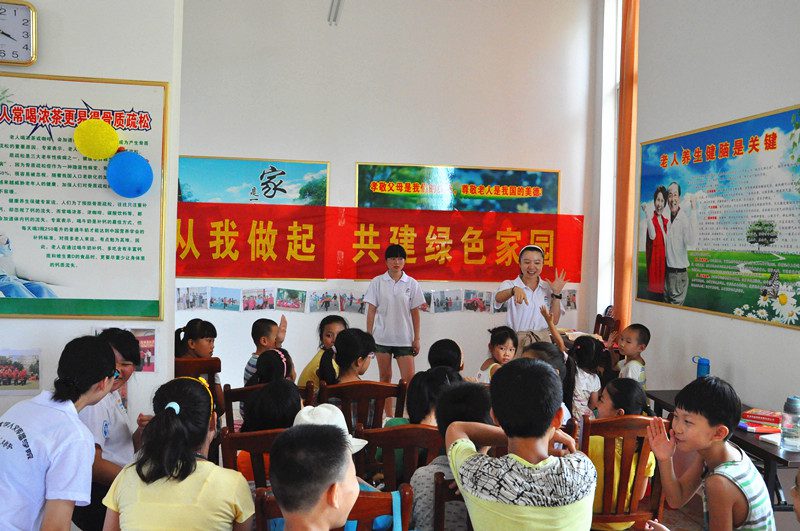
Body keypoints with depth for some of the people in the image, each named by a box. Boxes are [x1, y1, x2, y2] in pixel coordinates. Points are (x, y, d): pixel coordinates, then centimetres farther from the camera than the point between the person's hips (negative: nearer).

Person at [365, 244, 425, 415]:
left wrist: (416, 338, 1)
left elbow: (415, 313, 4)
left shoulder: (412, 284, 2)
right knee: (385, 377, 7)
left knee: (409, 378, -4)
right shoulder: (377, 282, 1)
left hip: (404, 338, 0)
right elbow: (371, 311, 2)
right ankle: (388, 416, 15)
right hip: (382, 337, 0)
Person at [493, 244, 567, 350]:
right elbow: (498, 298, -24)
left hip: (542, 341, 3)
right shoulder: (509, 285, -1)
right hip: (516, 341, -2)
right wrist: (514, 290, -43)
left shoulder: (548, 288, 8)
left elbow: (554, 320, 6)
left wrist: (556, 293, -3)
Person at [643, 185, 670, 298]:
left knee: (662, 292, 10)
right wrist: (647, 214, -30)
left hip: (664, 261, 7)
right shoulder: (651, 220, -8)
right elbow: (652, 236, -28)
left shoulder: (667, 222, 13)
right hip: (654, 260, -7)